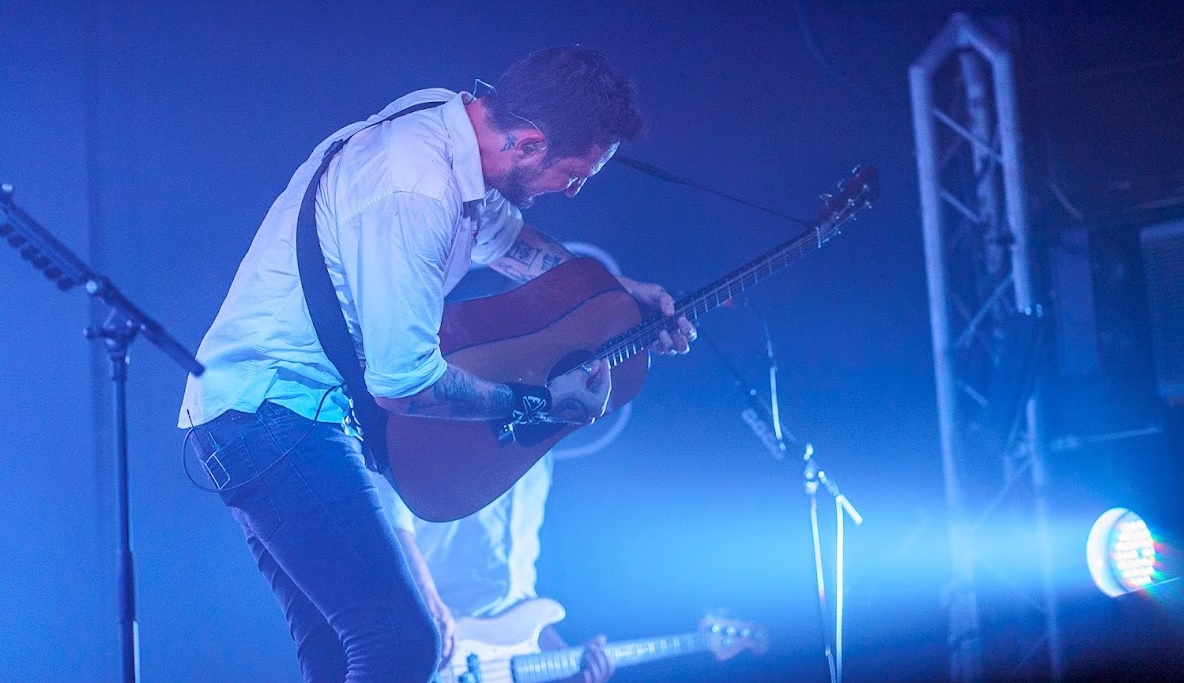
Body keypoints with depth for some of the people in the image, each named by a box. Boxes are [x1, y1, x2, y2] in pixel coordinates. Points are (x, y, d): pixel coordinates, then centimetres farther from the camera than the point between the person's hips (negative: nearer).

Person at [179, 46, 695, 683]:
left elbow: (499, 232, 27)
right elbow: (403, 384, -22)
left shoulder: (449, 115, 4)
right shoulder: (413, 196, -26)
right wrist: (538, 402, -10)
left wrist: (619, 290, 19)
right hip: (272, 416, -10)